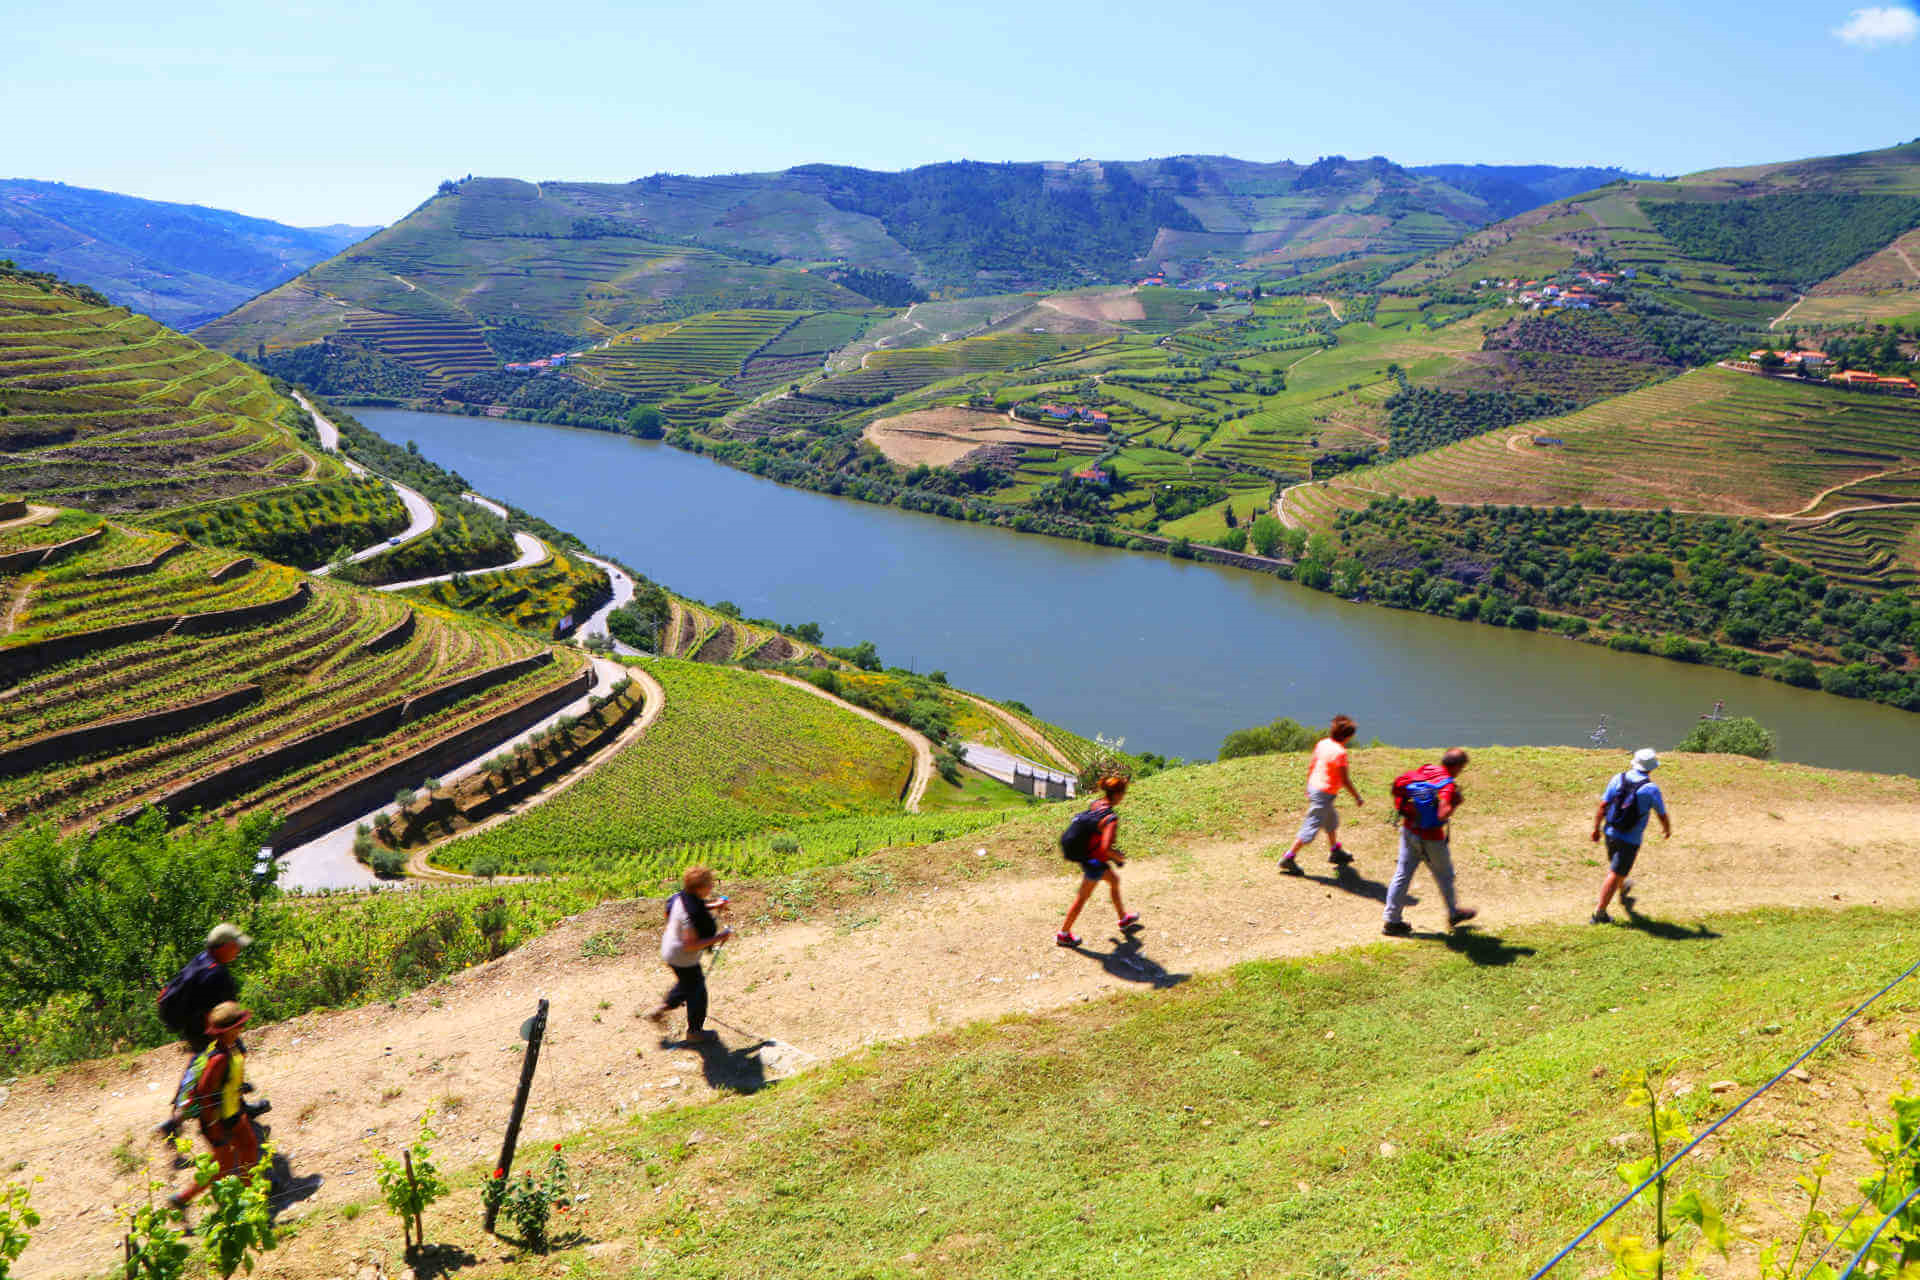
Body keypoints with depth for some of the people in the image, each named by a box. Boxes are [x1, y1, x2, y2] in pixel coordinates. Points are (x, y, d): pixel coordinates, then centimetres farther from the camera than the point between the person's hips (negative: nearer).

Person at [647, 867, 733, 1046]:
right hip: (683, 959, -9)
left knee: (687, 984, 32)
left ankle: (661, 1010, 42)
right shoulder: (692, 914, -36)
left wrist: (712, 906, 2)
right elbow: (691, 945, -33)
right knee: (697, 992, 14)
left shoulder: (683, 896, -9)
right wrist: (719, 937, -27)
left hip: (669, 949, 9)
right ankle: (694, 1032, 33)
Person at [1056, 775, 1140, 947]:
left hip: (1085, 853, 8)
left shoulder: (1096, 803, -7)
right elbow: (1106, 848, -37)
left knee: (1114, 880, 28)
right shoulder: (1111, 818, -31)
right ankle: (1063, 934, 29)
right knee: (1083, 897, 12)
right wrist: (1120, 858, -15)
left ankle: (1124, 919, 48)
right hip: (1094, 862, -8)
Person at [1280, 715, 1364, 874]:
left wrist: (1308, 787, 24)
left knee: (1332, 820, 26)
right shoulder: (1340, 752, -21)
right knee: (1312, 827, -1)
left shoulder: (1322, 743, 3)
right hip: (1325, 794, -9)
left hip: (1314, 787, 9)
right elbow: (1345, 780, -19)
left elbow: (1312, 767, 12)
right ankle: (1288, 858, 2)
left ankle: (1336, 852, 43)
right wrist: (1357, 798, -8)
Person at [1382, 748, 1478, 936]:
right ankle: (1454, 913, 39)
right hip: (1431, 839, -6)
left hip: (1409, 831, 6)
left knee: (1402, 874, 9)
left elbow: (1398, 783, 6)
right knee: (1444, 875, 18)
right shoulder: (1449, 785, -22)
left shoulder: (1424, 770, -2)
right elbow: (1443, 814, -33)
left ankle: (1392, 921, 12)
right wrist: (1457, 802, -16)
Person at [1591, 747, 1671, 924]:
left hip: (1611, 832, 5)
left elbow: (1603, 806, -5)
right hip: (1630, 840, -5)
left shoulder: (1618, 779, -4)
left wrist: (1596, 828, 4)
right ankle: (1599, 913, 0)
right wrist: (1667, 830, 19)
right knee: (1615, 874, 0)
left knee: (1616, 865, 27)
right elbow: (1662, 815, -1)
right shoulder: (1651, 788, -14)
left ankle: (1623, 892, 53)